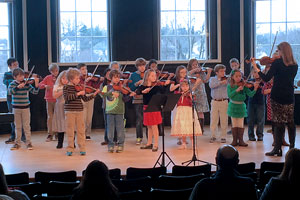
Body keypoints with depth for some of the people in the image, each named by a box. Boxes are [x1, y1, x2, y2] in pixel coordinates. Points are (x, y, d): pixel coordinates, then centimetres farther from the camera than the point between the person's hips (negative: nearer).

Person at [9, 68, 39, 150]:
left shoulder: (27, 84, -2)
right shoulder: (12, 84, -1)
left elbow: (35, 92, -9)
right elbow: (10, 91, -20)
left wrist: (36, 84, -25)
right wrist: (18, 87, -34)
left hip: (25, 107, -1)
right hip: (16, 108, 1)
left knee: (26, 126, 1)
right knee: (18, 126, 9)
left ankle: (28, 142, 8)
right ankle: (17, 143, 17)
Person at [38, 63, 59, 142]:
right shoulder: (48, 78, 5)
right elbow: (40, 85, 0)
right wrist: (45, 86, -19)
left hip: (58, 100, -1)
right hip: (49, 100, 1)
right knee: (50, 117, 1)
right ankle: (50, 135, 8)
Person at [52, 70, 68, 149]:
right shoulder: (57, 86, 7)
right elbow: (55, 96, -6)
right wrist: (62, 91, -14)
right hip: (60, 107, 1)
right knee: (61, 125, 3)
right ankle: (60, 143, 12)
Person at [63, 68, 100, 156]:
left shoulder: (80, 88, 7)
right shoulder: (66, 87, -3)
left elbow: (85, 99, 8)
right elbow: (67, 97, -20)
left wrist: (94, 94, -4)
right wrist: (78, 93, -23)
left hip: (79, 111, 3)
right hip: (69, 111, -3)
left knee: (81, 130, 3)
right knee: (70, 131, 3)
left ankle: (82, 148, 10)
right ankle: (70, 149, 12)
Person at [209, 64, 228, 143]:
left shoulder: (226, 79, 4)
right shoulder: (212, 79, 5)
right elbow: (211, 85, -16)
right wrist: (221, 82, -27)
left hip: (224, 102, 0)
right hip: (214, 102, 0)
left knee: (224, 121, 3)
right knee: (213, 120, 3)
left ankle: (223, 137, 12)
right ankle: (213, 136, 13)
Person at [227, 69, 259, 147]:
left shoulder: (243, 85, -4)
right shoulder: (230, 86, -3)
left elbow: (250, 94, -12)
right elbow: (229, 95, -17)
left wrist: (255, 89, -29)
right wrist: (237, 90, -26)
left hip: (241, 106, 0)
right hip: (233, 106, 0)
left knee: (240, 125, 2)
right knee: (234, 124, 6)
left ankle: (241, 140, 11)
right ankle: (234, 140, 15)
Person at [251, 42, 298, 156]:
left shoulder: (277, 63, -11)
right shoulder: (294, 66, 5)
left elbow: (266, 79, -13)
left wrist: (256, 68, -6)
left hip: (277, 97, -4)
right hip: (290, 98, 5)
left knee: (279, 123, -3)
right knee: (291, 123, 13)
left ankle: (277, 149, -2)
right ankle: (292, 147, 20)